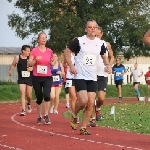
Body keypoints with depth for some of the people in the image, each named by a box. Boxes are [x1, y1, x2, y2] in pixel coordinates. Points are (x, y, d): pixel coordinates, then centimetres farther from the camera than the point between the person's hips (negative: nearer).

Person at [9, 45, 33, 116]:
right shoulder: (17, 58, -2)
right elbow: (13, 65, 9)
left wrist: (32, 68, -16)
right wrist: (10, 71, -6)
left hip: (29, 78, 1)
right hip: (21, 79, -1)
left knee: (29, 95, 8)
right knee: (22, 93, -12)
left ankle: (29, 104, 42)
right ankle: (23, 110, -10)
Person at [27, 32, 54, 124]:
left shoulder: (50, 51, 6)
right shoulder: (34, 51, 0)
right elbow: (29, 64, -2)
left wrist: (52, 61, -4)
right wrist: (35, 60, -20)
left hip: (47, 77, 1)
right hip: (37, 77, -1)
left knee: (46, 95, -19)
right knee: (39, 98, 5)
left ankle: (46, 115, -9)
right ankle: (39, 117, 21)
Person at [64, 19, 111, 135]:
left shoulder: (100, 43, 7)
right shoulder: (79, 41, -5)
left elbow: (104, 56, 22)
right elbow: (67, 52, 2)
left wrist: (108, 65, 2)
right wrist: (71, 66, -11)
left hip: (93, 78, 4)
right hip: (80, 76, -4)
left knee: (91, 103, -2)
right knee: (83, 101, -18)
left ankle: (84, 128, 9)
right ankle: (74, 116, 14)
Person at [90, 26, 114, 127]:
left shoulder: (107, 45, 6)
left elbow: (112, 57, 18)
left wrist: (109, 66, 0)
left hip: (102, 74, 1)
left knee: (101, 98, -8)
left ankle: (98, 109, 25)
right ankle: (93, 118, 10)